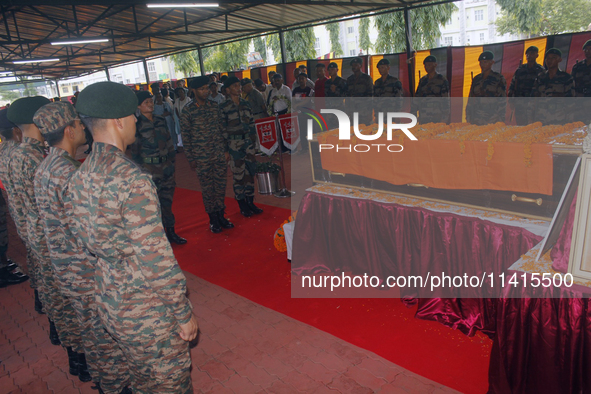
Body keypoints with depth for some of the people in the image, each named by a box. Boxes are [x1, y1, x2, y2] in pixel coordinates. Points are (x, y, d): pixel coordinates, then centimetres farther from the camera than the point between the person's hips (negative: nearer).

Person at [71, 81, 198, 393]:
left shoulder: (78, 179, -1)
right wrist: (184, 314, -15)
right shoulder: (133, 181, -27)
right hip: (149, 312, -8)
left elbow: (85, 240, 9)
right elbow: (156, 260, -26)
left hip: (108, 305, 8)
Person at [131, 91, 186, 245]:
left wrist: (172, 160, 12)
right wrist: (140, 168, -9)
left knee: (167, 199, 13)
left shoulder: (160, 120, 9)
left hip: (166, 165, 6)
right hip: (149, 168, -6)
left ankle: (170, 231, 24)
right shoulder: (137, 124, -7)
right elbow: (134, 150, -6)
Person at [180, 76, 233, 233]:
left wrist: (225, 149, 11)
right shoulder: (187, 110, -6)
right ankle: (213, 219, 19)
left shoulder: (214, 106, 7)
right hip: (201, 157, -4)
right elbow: (186, 136, -5)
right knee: (207, 188, 5)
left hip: (219, 154, 4)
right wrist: (190, 158, -6)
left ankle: (221, 216, 24)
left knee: (221, 186, 9)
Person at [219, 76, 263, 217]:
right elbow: (223, 128, -6)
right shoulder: (224, 107, -6)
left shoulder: (245, 103, 9)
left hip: (248, 142, 5)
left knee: (250, 172, 8)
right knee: (239, 174, 1)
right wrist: (225, 147, -8)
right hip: (234, 144, -5)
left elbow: (252, 122, 13)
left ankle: (250, 202, 20)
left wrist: (253, 138, 7)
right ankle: (242, 205, 14)